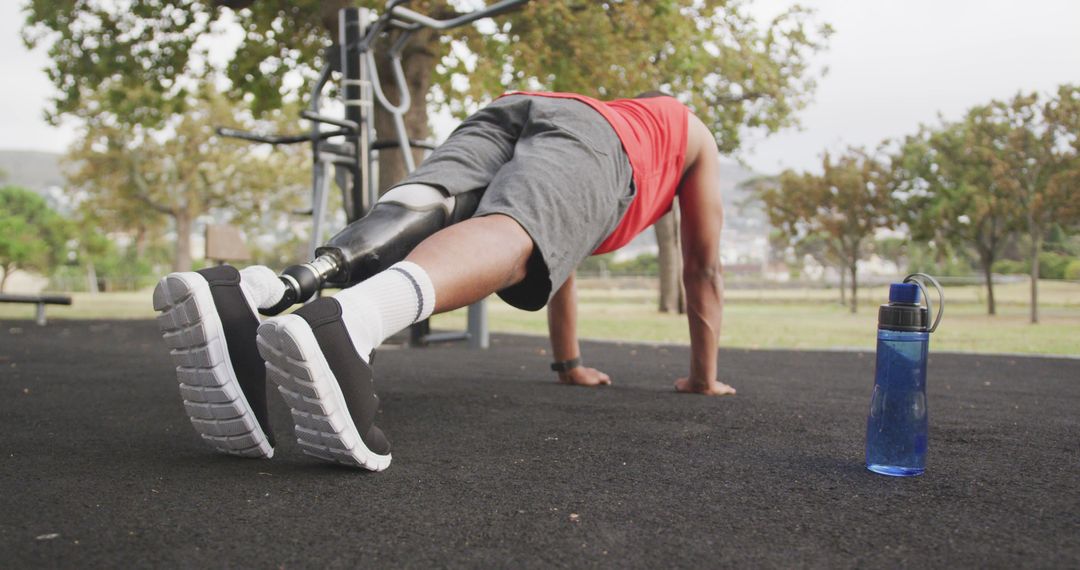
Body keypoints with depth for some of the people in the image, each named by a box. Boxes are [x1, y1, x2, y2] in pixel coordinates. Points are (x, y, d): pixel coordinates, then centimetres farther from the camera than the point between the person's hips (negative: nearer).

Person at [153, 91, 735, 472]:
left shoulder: (605, 109, 54)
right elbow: (703, 265, 41)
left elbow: (560, 252, 55)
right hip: (593, 138, -5)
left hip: (505, 114, 5)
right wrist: (703, 374, 49)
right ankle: (346, 323, -67)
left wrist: (569, 363, 61)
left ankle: (248, 294, -52)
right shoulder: (692, 132, 45)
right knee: (509, 240, -35)